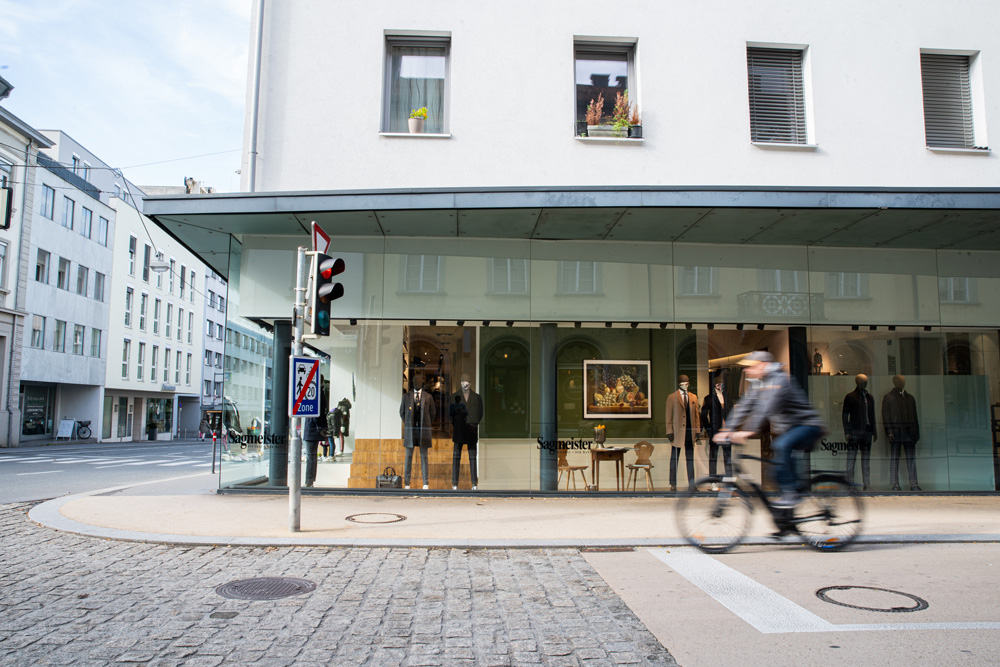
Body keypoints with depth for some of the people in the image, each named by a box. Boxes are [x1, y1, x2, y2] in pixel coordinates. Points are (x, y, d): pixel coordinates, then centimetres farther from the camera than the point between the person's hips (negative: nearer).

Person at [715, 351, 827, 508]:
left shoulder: (779, 380, -21)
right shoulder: (757, 383, 6)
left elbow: (766, 408, -34)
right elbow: (744, 406, 0)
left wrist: (749, 430, -41)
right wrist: (728, 430, -11)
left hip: (807, 425, -9)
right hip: (787, 428, 9)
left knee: (781, 446, -32)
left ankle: (790, 493, -25)